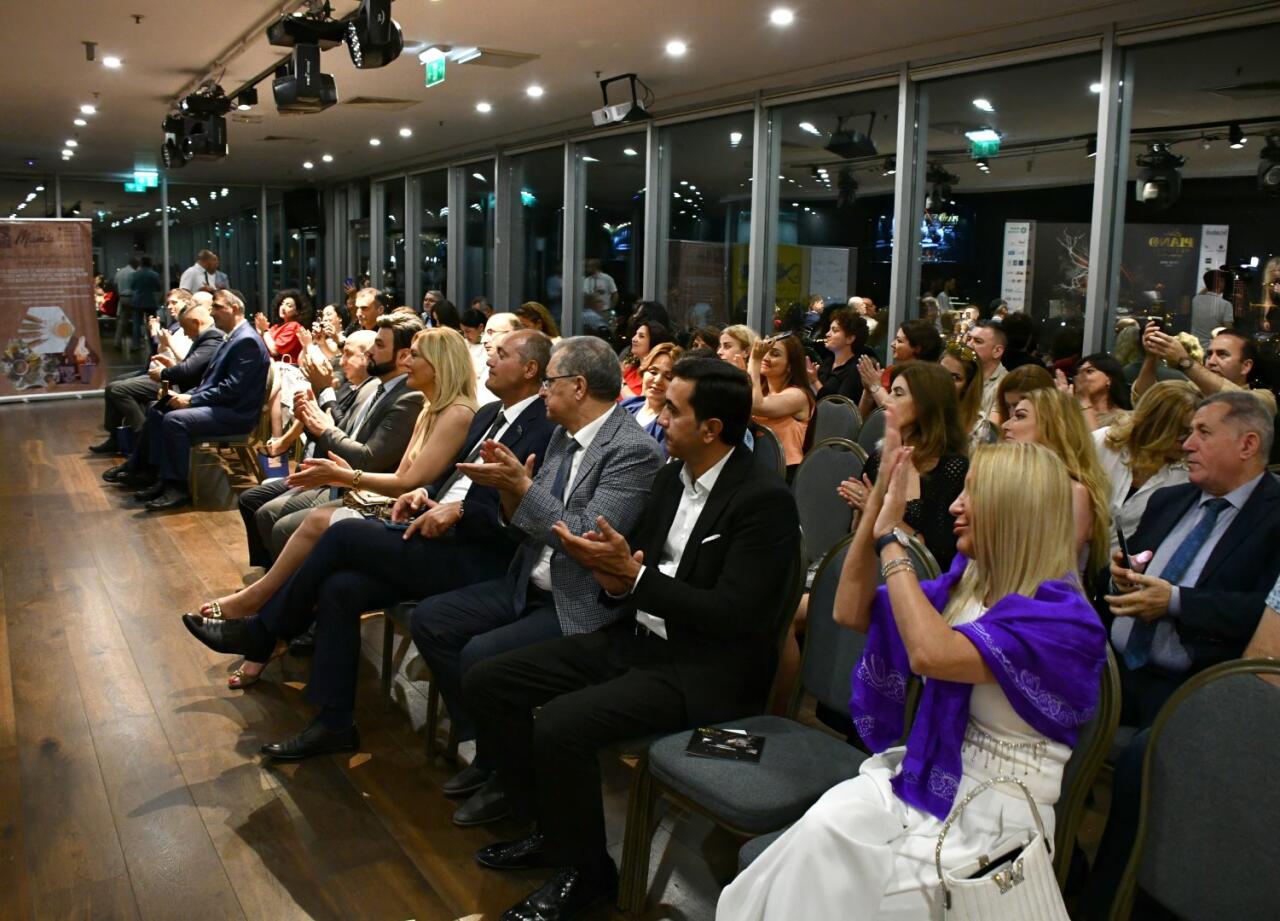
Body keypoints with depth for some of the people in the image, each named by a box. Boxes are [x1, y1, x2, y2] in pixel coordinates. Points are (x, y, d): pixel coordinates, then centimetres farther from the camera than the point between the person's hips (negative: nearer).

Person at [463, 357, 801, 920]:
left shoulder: (764, 501, -17)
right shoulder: (672, 477, 8)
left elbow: (735, 615, -22)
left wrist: (634, 577, -23)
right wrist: (612, 578, -11)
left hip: (706, 670, -8)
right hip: (637, 639, 9)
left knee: (561, 724, -28)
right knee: (487, 682, 1)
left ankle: (585, 869, -1)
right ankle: (549, 827, 16)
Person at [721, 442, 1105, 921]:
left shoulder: (1063, 617, -17)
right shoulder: (967, 582, 6)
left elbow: (932, 654, -31)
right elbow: (852, 612, 7)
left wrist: (890, 538, -22)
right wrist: (876, 504, -2)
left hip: (993, 823, -6)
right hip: (921, 780, 6)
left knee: (826, 869, -21)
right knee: (822, 826, -22)